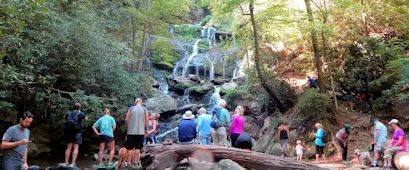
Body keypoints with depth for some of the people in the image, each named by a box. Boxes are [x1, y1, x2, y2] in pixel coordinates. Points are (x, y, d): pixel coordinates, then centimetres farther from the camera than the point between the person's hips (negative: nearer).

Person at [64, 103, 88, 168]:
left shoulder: (68, 114, 5)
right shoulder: (80, 114, -3)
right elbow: (86, 118, 16)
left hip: (69, 132, 4)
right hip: (77, 132, -4)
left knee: (69, 147, 10)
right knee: (76, 148, -4)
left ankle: (66, 163, 12)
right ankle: (73, 163, -12)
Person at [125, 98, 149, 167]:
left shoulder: (131, 109, 3)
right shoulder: (145, 109, 3)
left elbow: (126, 120, -1)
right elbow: (147, 120, -2)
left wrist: (127, 127, 16)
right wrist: (146, 130, 6)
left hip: (131, 131, 0)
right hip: (141, 132, 0)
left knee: (130, 148, 7)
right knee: (138, 148, 6)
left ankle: (129, 162, 8)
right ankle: (135, 162, 7)